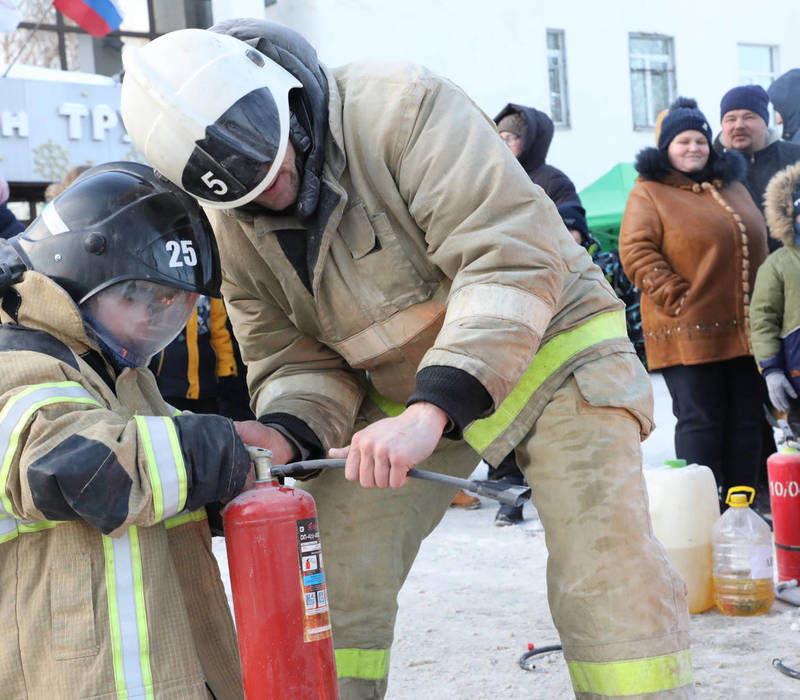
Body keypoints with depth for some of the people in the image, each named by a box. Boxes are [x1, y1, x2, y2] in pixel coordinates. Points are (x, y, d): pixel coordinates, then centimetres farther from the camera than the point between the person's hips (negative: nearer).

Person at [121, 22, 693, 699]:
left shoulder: (403, 107, -26)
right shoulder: (233, 223, -6)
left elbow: (515, 260, -33)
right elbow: (295, 361, -1)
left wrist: (431, 411, -41)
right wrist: (285, 435, -25)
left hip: (549, 346, -5)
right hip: (406, 393, 5)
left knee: (612, 584, -14)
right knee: (325, 579, -2)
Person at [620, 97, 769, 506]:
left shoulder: (733, 188, 19)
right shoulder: (648, 193, 0)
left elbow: (759, 247, 25)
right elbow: (635, 250, -11)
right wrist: (677, 297, -16)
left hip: (742, 331, 6)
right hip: (689, 334, -6)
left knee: (747, 420, 8)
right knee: (699, 420, -4)